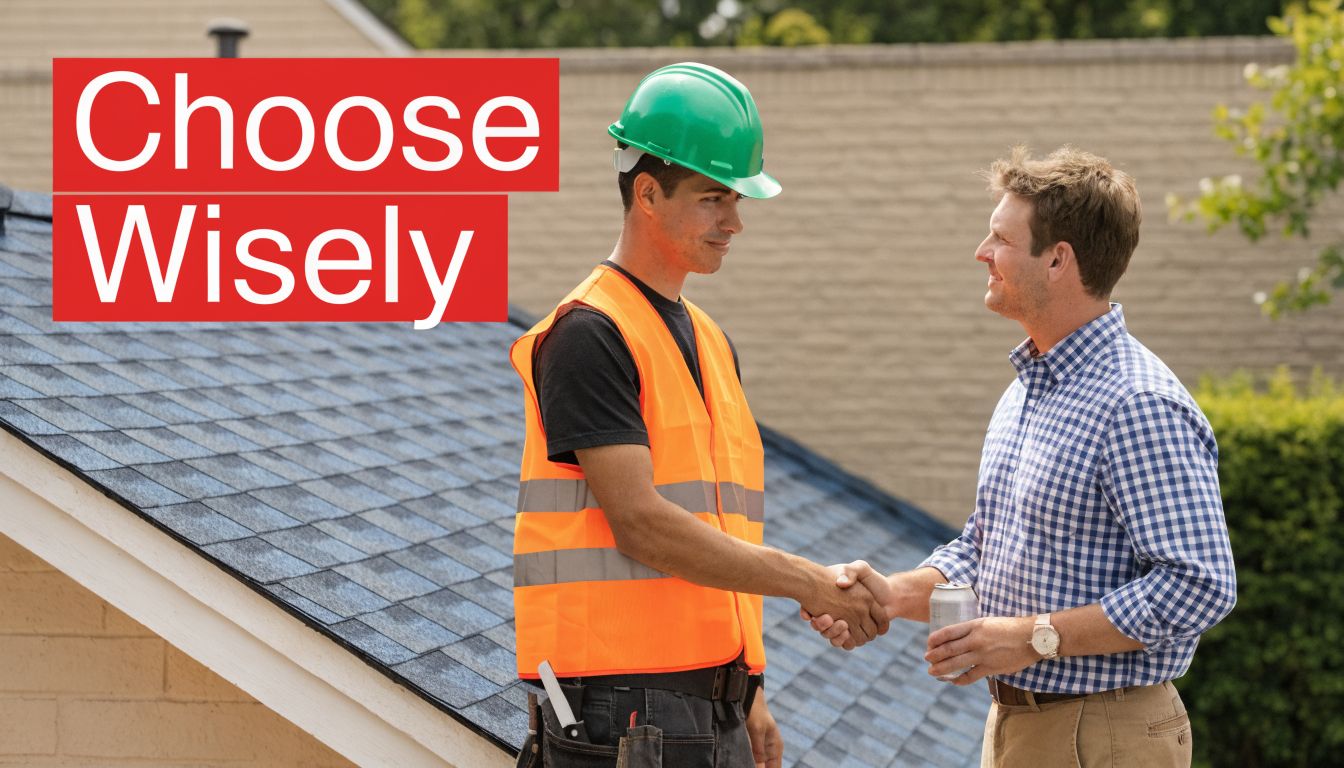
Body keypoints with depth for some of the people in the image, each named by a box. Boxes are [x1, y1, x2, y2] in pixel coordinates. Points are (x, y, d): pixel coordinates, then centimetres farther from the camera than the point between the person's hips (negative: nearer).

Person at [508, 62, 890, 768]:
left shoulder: (712, 342, 18)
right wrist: (806, 581, -18)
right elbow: (640, 524, -18)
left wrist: (747, 692, 18)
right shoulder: (589, 336, -10)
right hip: (623, 707, -8)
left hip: (713, 703, 8)